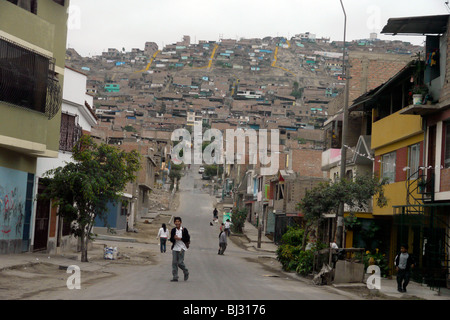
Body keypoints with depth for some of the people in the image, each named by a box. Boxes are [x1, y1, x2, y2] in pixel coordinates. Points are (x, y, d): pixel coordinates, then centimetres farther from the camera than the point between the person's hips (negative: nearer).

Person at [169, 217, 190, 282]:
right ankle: (175, 277, 4)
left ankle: (186, 273, 20)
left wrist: (179, 238, -13)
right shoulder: (173, 230, 8)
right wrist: (174, 238, -12)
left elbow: (187, 239, -6)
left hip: (181, 248, -4)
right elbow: (171, 239, 11)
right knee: (174, 262, -2)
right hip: (175, 248, 4)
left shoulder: (184, 230, -2)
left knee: (180, 262, -8)